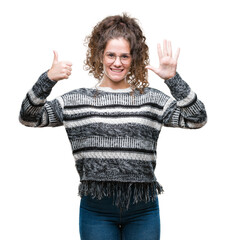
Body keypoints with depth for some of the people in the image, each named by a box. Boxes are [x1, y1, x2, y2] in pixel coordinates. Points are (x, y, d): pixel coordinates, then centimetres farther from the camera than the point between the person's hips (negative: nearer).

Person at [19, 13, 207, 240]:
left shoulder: (152, 99, 4)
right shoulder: (77, 100, 4)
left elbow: (197, 119, -5)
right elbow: (29, 117, -1)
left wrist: (173, 79, -16)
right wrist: (48, 79, -15)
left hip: (142, 207, 1)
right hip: (96, 207, 0)